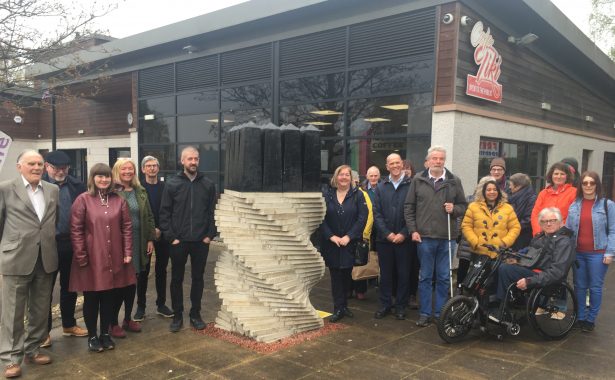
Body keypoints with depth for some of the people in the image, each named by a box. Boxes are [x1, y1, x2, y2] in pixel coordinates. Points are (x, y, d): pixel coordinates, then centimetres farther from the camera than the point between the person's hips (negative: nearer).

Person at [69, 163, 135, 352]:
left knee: (109, 297, 11)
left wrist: (127, 252, 0)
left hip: (113, 258, 3)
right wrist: (80, 256, -10)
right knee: (91, 298, 8)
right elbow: (76, 230, -7)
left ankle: (105, 333, 26)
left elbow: (127, 227, 6)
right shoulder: (83, 199, -6)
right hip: (91, 258, -3)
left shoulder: (119, 200, 5)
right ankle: (92, 336, 22)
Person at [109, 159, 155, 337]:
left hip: (138, 244, 5)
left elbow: (148, 217, 13)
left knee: (133, 282, 12)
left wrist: (150, 239, 8)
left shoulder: (140, 192, 10)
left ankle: (128, 319, 27)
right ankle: (114, 323, 15)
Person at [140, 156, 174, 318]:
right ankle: (141, 306, 15)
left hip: (162, 235, 2)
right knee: (143, 271, 5)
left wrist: (161, 230, -8)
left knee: (161, 270, 10)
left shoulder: (165, 187, 3)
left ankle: (161, 304, 20)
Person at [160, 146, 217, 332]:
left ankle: (195, 314, 24)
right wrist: (171, 237, -9)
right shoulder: (172, 184, -2)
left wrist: (210, 235, -4)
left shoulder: (208, 185, 3)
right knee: (177, 279, 9)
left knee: (198, 278, 11)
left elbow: (212, 212, 4)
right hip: (178, 241, -1)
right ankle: (177, 315, 22)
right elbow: (164, 213, -3)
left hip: (201, 241, 1)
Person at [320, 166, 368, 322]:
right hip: (331, 243, 1)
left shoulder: (358, 195, 1)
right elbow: (322, 218, 0)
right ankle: (339, 308, 12)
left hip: (351, 243, -1)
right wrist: (331, 236, -11)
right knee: (336, 276, 4)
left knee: (346, 275, 4)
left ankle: (342, 307, 20)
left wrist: (349, 236, -13)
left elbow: (362, 218, -6)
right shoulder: (327, 195, 5)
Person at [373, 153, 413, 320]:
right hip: (384, 238, 3)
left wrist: (404, 233, -12)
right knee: (385, 273, 10)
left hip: (404, 238, -2)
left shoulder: (411, 185, -3)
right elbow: (377, 213, 3)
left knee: (403, 273, 6)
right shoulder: (381, 187, 8)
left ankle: (401, 306, 19)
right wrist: (387, 233, -7)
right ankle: (385, 305, 22)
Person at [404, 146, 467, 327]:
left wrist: (454, 209, -11)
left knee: (444, 278, 8)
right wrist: (413, 230, -2)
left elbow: (464, 206, 10)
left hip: (447, 237, 1)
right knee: (425, 277, 8)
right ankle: (424, 313, 18)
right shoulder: (418, 180, 3)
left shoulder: (454, 181, 4)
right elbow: (409, 207, 4)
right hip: (424, 237, -1)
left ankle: (440, 313, 21)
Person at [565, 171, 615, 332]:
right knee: (579, 287, 11)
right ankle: (580, 317, 23)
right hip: (577, 252, 3)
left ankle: (591, 319, 17)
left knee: (595, 287, 4)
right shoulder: (574, 205, 7)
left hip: (597, 253, -3)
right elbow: (568, 229, 10)